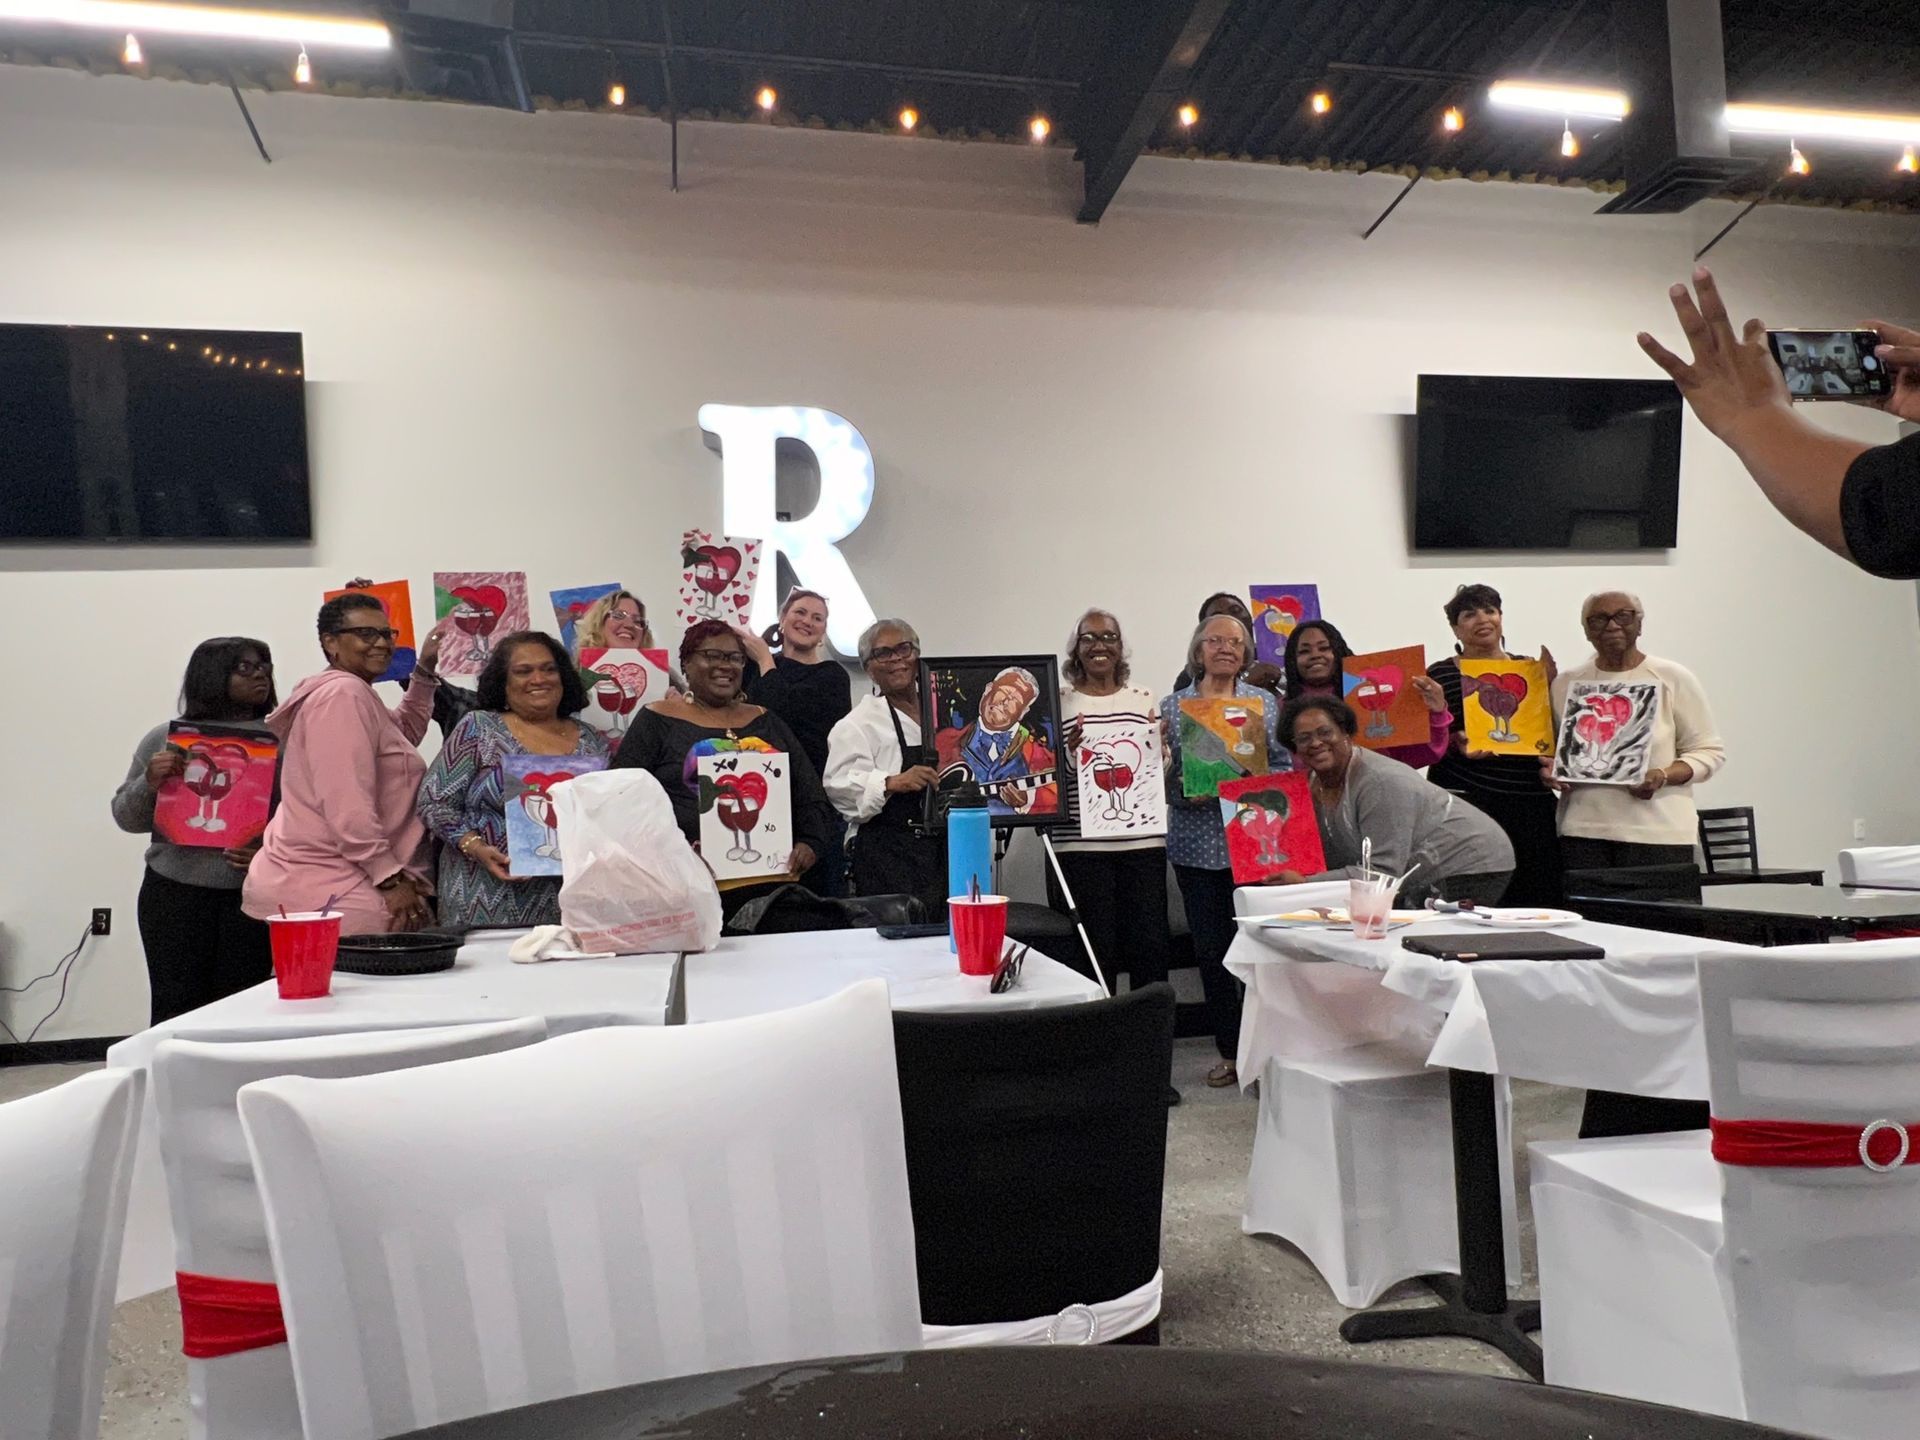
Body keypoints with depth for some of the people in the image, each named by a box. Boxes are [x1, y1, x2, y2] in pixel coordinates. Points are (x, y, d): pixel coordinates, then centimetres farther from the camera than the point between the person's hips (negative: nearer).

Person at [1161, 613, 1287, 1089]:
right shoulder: (1173, 706, 6)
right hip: (1198, 844, 0)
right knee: (1210, 949, 5)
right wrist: (1185, 791, -17)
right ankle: (1230, 1051, 19)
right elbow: (1163, 776, 3)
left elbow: (1285, 767, 5)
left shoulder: (1265, 702, 8)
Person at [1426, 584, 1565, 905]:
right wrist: (1455, 744, -17)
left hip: (1531, 805, 4)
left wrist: (1549, 685, 2)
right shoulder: (1439, 674, 2)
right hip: (1467, 805, -4)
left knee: (1538, 902, -2)